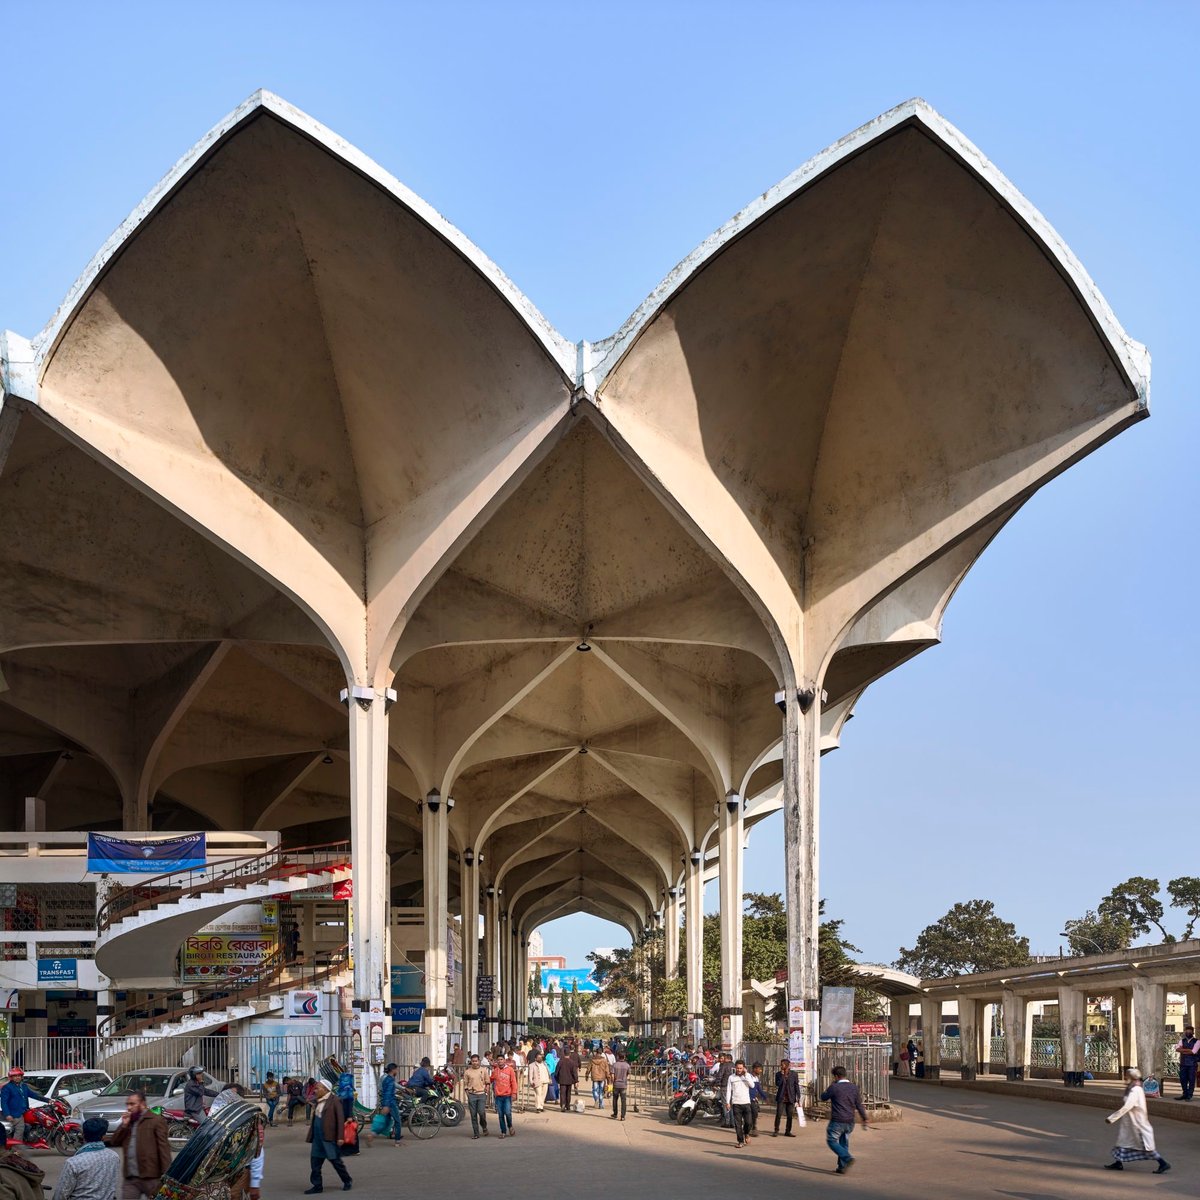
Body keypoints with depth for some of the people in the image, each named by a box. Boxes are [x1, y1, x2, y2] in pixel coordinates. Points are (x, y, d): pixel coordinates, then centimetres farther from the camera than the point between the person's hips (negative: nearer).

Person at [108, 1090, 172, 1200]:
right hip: (131, 1179, 6)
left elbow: (163, 1148, -11)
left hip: (151, 1177, -6)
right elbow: (113, 1143, 12)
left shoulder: (156, 1120, -4)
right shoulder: (128, 1122, 19)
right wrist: (124, 1125, -1)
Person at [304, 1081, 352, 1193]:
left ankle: (347, 1181, 19)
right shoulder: (317, 1102, 13)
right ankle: (317, 1185, 14)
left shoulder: (334, 1101, -11)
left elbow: (340, 1119, -13)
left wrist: (340, 1137, -18)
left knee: (335, 1160, 1)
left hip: (329, 1137, -8)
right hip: (317, 1137, 8)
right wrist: (311, 1135, 17)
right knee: (315, 1161, 6)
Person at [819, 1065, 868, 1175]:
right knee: (844, 1144, 18)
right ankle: (842, 1167, 17)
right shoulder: (854, 1087, 2)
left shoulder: (834, 1087, -12)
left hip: (837, 1121, -6)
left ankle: (848, 1158, -15)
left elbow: (823, 1097, 4)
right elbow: (859, 1105, 4)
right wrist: (864, 1119, 10)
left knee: (832, 1141, 6)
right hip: (850, 1122, 6)